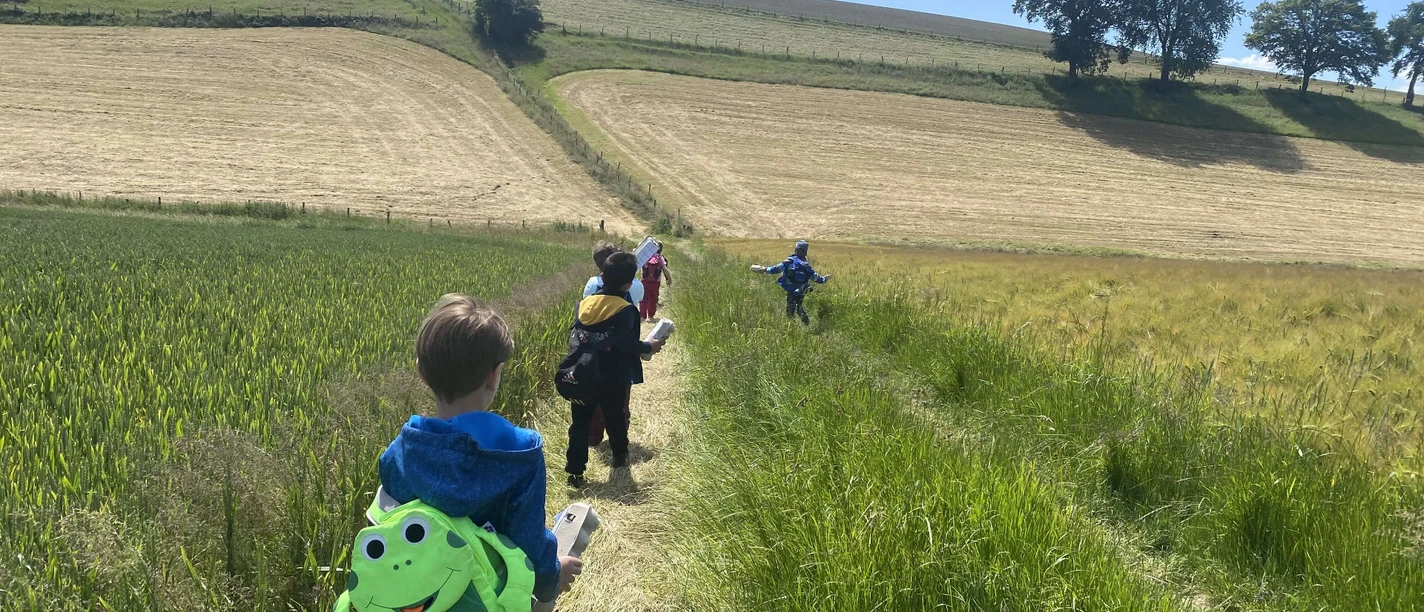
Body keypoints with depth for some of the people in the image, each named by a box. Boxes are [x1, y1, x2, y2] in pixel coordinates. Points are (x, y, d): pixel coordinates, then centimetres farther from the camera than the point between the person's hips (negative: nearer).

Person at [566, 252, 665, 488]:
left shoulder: (585, 303, 0)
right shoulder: (626, 310, -16)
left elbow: (576, 338, 6)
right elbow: (627, 344, -19)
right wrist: (650, 347, -3)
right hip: (613, 379, -3)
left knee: (580, 421, 7)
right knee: (615, 418, 18)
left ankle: (575, 471, 6)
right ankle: (620, 456, 39)